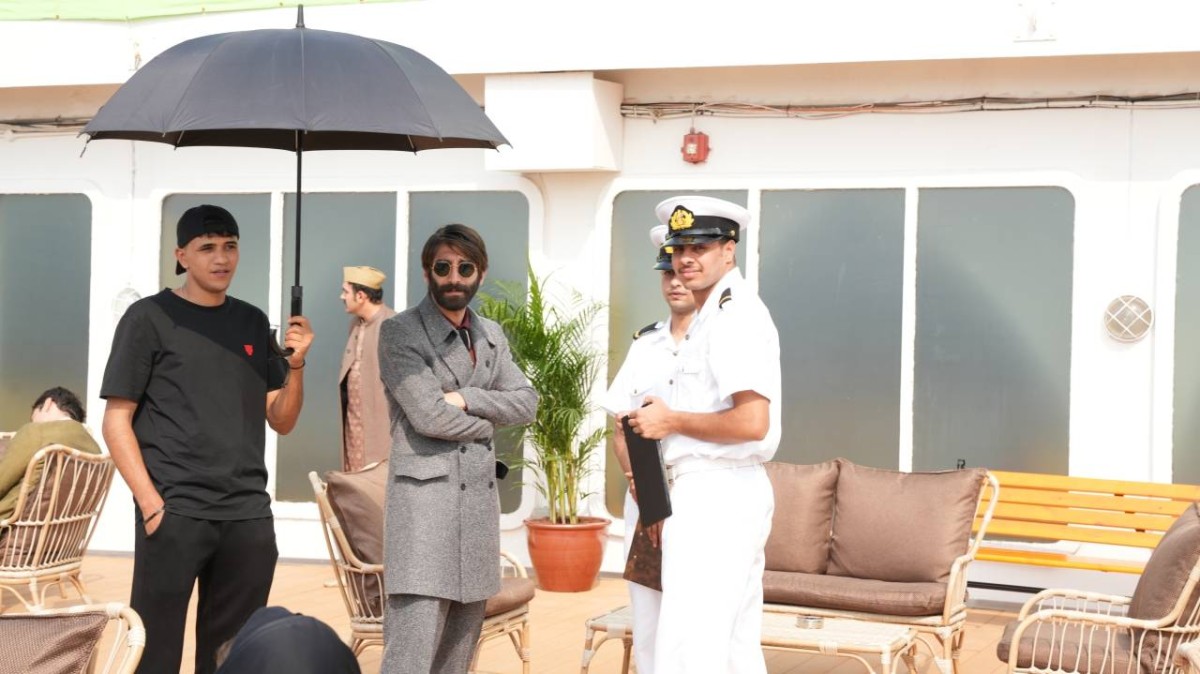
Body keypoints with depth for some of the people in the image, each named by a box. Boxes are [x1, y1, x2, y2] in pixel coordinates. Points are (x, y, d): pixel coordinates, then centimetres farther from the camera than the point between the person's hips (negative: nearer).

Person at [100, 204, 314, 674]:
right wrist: (151, 503, -12)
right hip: (174, 512, -4)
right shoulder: (149, 318, 1)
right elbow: (116, 421, -2)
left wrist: (295, 365, -4)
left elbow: (281, 421, 14)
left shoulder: (253, 323, 13)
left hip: (248, 515, 4)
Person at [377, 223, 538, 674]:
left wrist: (466, 400, -9)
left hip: (480, 497, 7)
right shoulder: (399, 332, -4)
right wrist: (485, 422, 2)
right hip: (424, 497, -7)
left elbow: (527, 403, 6)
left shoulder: (492, 336, 15)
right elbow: (429, 415, -14)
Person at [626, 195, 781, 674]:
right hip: (732, 492, 11)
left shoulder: (735, 316, -14)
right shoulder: (715, 314, 17)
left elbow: (752, 422, -24)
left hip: (714, 497, -11)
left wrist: (672, 421, -13)